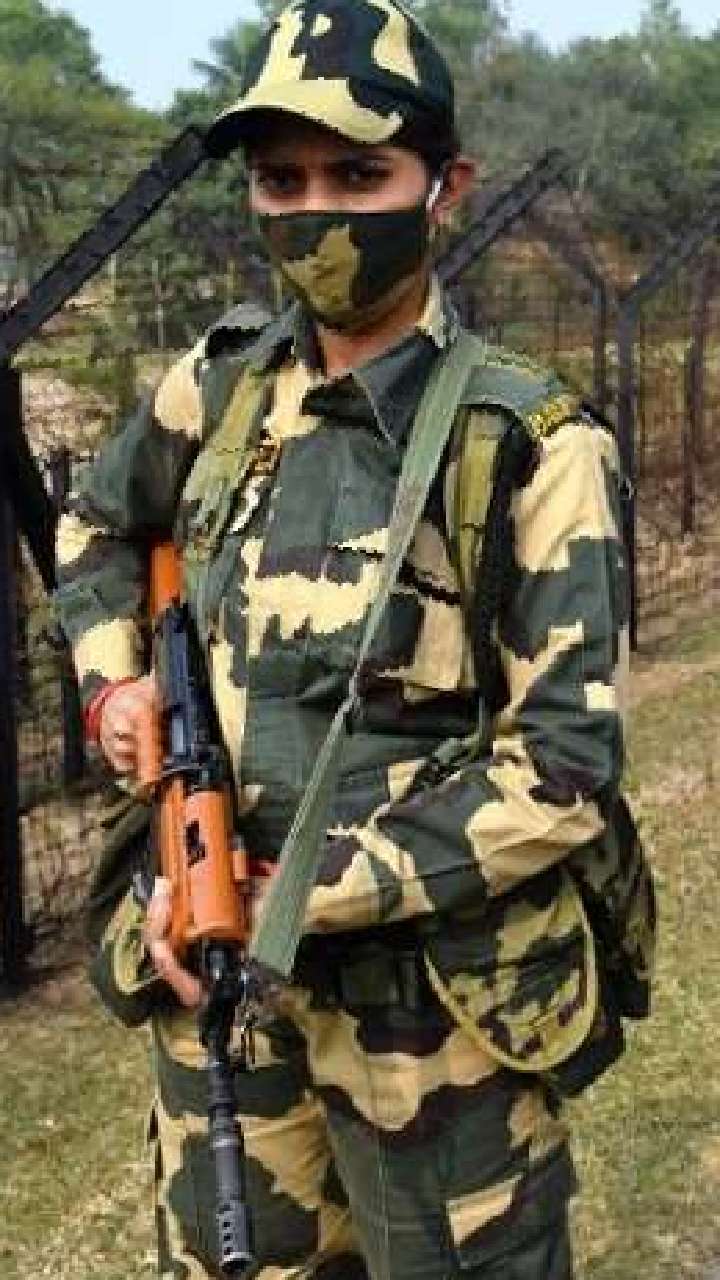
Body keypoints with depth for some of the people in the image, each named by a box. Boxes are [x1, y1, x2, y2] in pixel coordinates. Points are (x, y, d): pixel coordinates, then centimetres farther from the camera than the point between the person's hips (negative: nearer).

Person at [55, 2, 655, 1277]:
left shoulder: (532, 446, -15)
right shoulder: (220, 383, 0)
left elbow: (563, 772, -17)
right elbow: (99, 523, 21)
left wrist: (301, 896, -21)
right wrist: (111, 681, 3)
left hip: (437, 1001, -4)